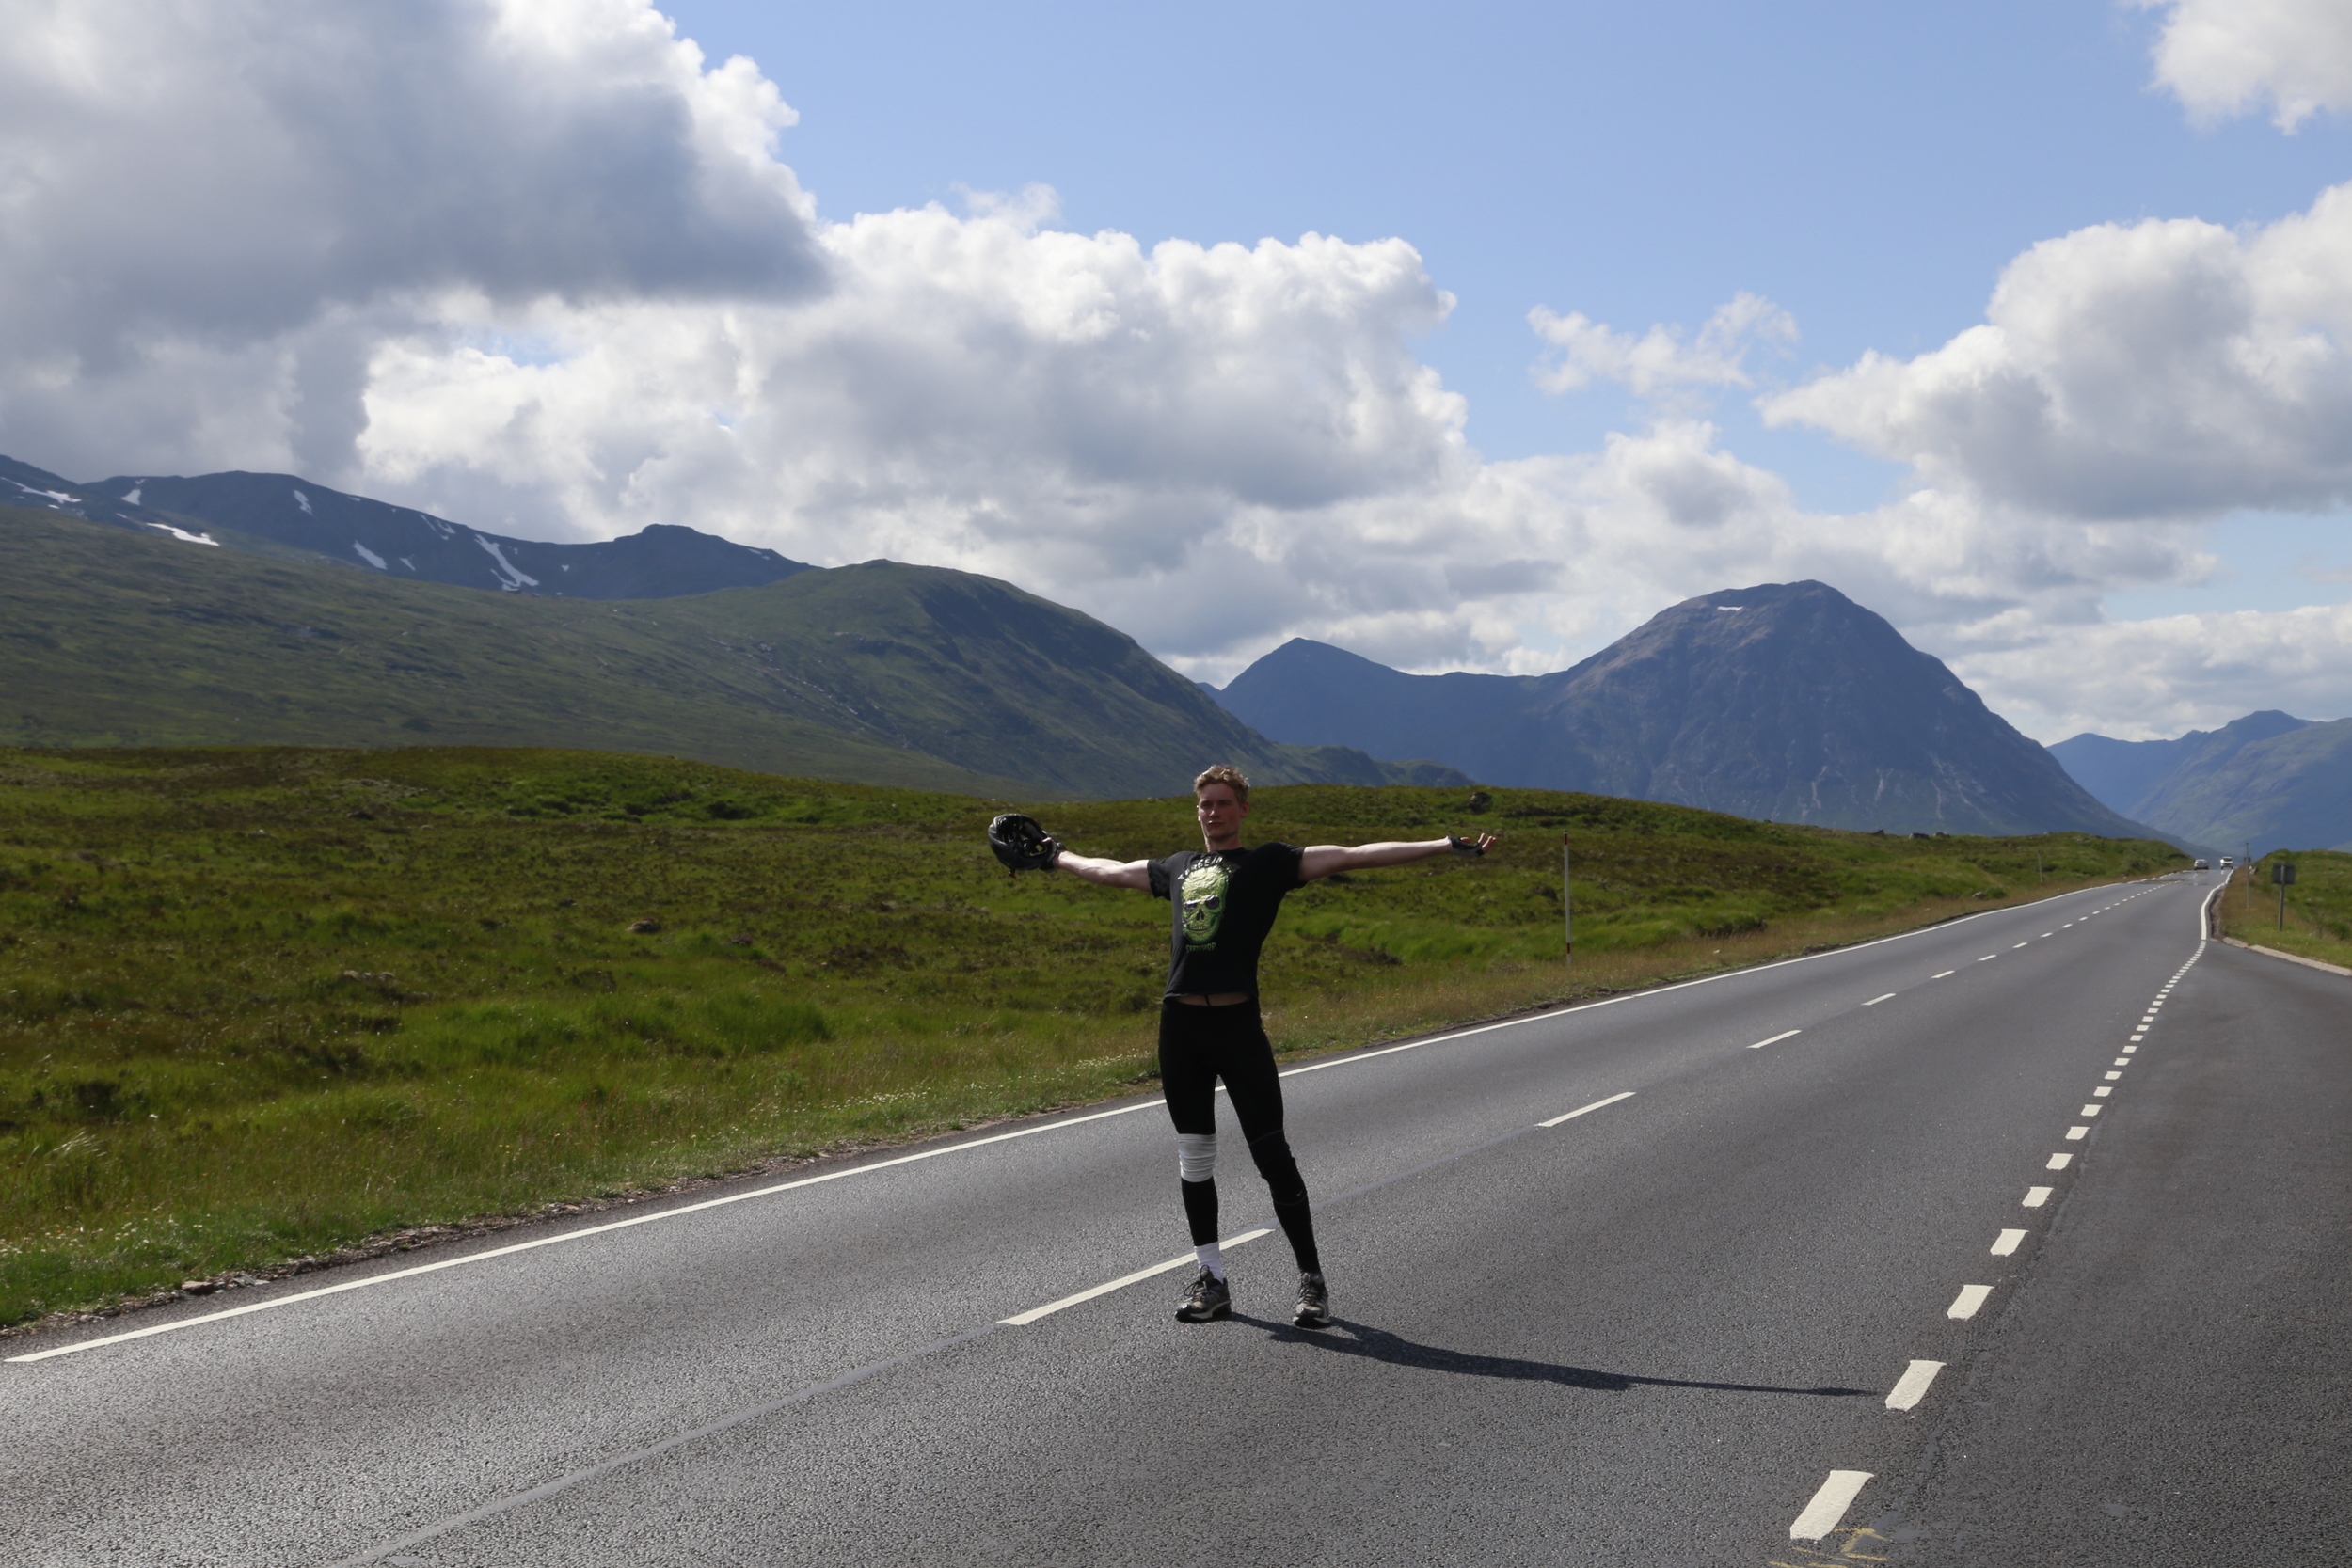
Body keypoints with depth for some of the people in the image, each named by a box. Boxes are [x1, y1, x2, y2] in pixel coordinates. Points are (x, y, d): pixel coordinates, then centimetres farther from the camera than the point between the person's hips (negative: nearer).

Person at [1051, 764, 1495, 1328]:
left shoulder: (1269, 863, 5)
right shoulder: (1177, 867, 19)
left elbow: (1353, 856, -2)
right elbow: (1107, 870, 36)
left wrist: (1447, 847, -8)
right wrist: (1056, 856, 49)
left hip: (1237, 1022, -5)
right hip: (1179, 1023, 5)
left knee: (1272, 1155, -4)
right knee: (1193, 1156, 8)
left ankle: (1312, 1280, 5)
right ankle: (1211, 1279, 19)